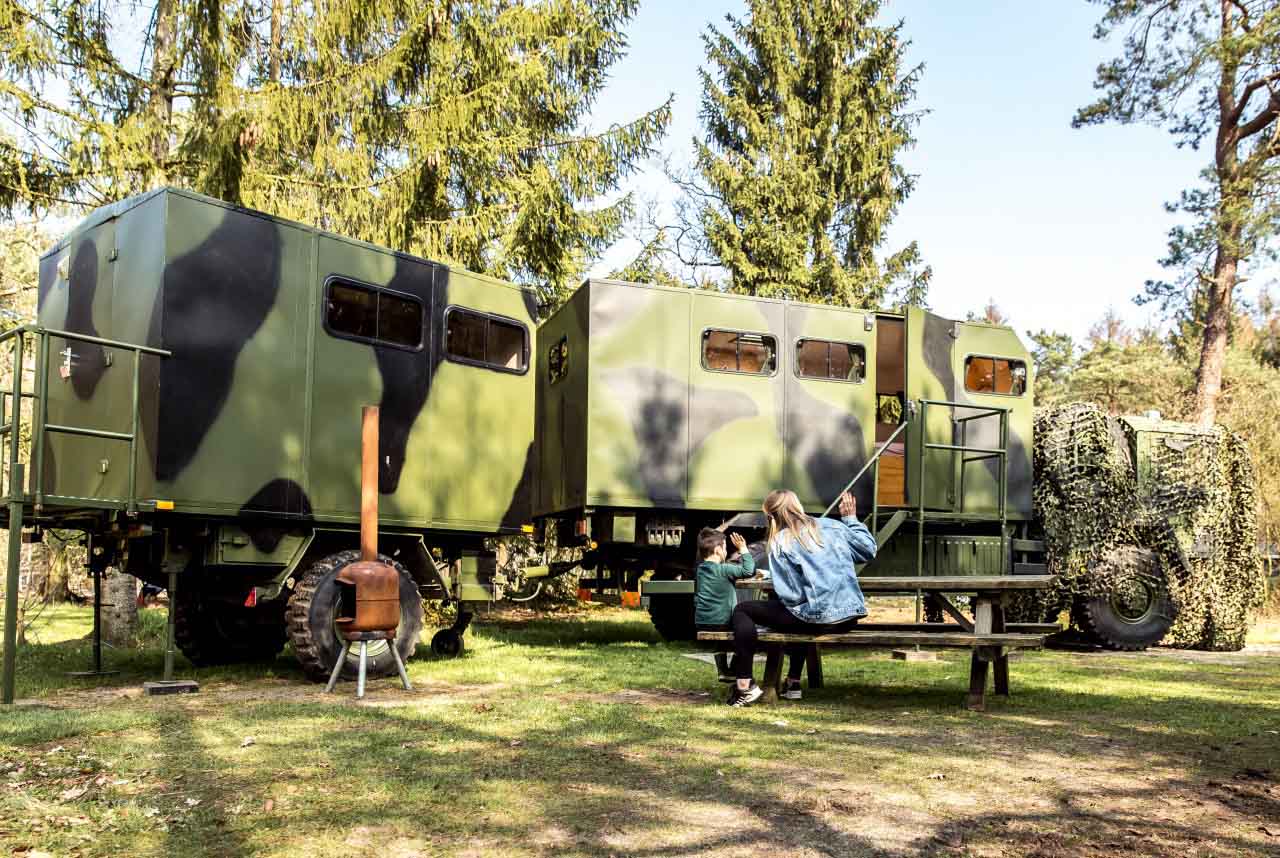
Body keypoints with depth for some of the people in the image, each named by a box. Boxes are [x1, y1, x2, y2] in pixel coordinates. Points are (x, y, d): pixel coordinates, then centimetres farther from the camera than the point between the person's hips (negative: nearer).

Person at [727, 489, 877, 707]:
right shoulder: (831, 526, 7)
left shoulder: (780, 543, -6)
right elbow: (869, 550, 17)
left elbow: (790, 594, -12)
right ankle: (794, 681, 43)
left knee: (742, 611, 6)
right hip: (849, 616, 7)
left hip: (818, 619, -6)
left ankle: (745, 685, -3)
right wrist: (851, 519, 28)